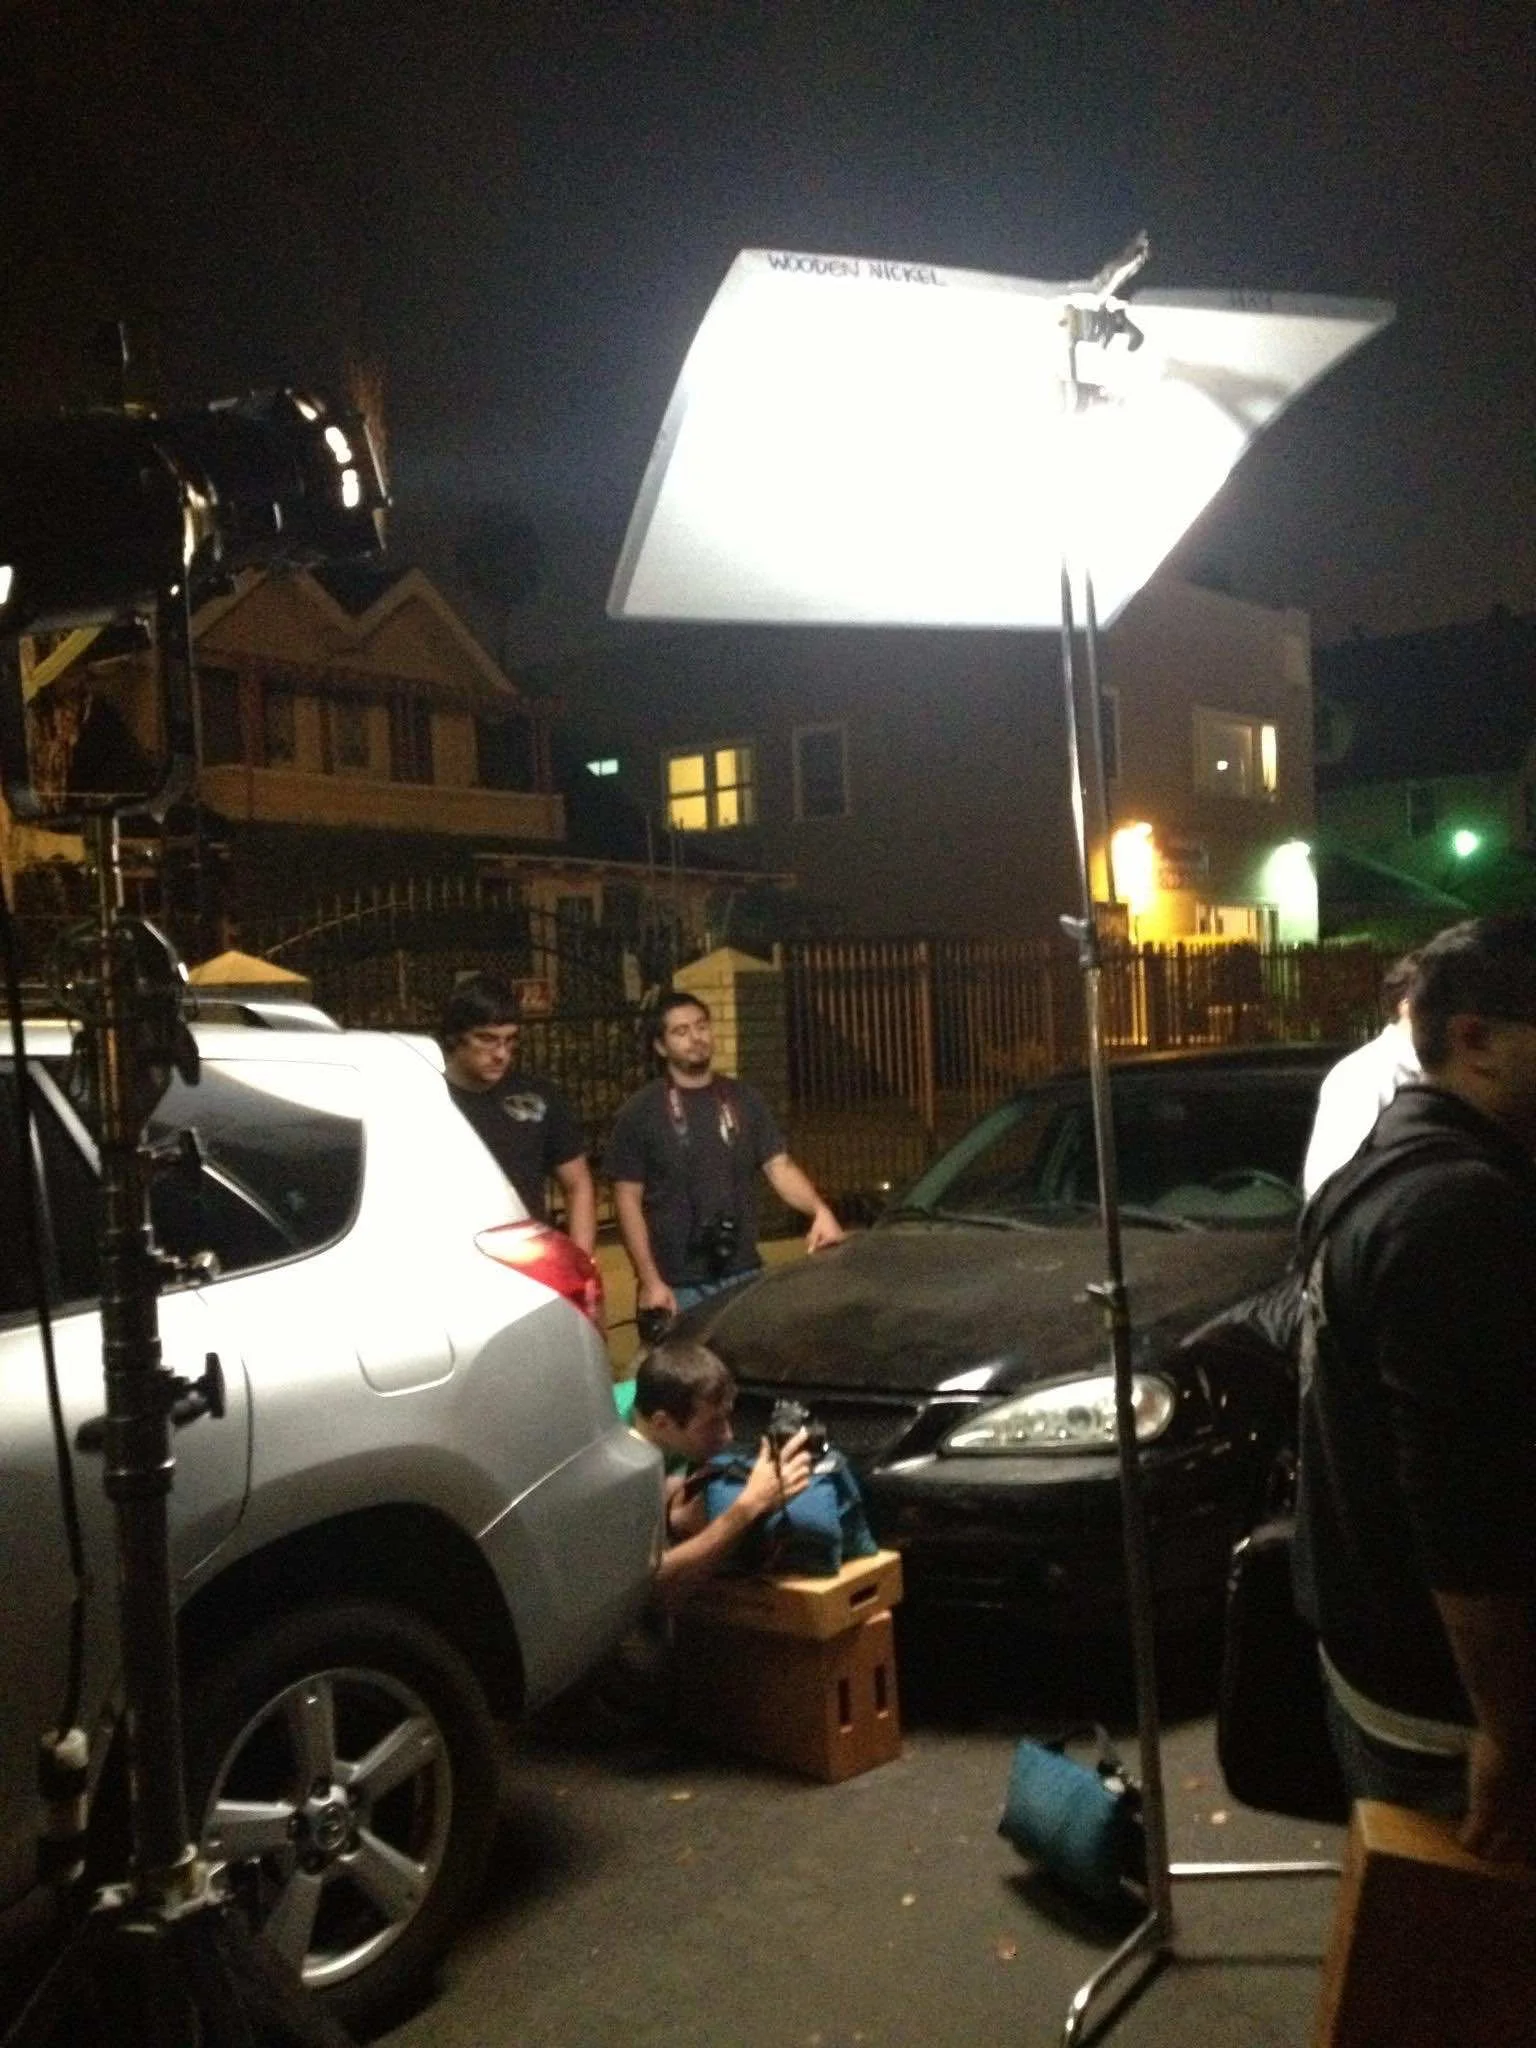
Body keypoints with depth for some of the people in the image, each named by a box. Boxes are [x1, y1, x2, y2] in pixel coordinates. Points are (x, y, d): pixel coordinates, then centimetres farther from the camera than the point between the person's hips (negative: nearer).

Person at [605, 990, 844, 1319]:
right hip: (677, 1285, -3)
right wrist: (650, 1280, -10)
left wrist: (819, 1210, -17)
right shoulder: (641, 1111, -2)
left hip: (743, 1276, 3)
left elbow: (779, 1167, 3)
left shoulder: (744, 1100, 9)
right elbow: (628, 1199, -3)